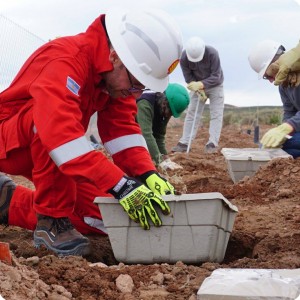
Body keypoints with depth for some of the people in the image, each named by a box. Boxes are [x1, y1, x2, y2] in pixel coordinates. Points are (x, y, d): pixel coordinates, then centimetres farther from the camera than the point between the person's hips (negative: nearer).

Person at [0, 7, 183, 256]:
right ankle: (52, 219, -22)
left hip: (51, 151, 8)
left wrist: (148, 175, -26)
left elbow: (123, 128, -9)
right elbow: (60, 131, -46)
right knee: (52, 117, -38)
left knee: (103, 216, 1)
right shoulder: (65, 59, -33)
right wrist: (122, 186, -51)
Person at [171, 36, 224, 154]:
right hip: (197, 87, 2)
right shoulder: (184, 58, -23)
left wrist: (201, 84, -41)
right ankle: (184, 143, -2)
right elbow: (188, 78, -14)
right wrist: (198, 90, -26)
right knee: (191, 113, -2)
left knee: (216, 114, -10)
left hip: (215, 86, -2)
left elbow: (216, 77, -29)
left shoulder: (212, 53, -31)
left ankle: (212, 143, -11)